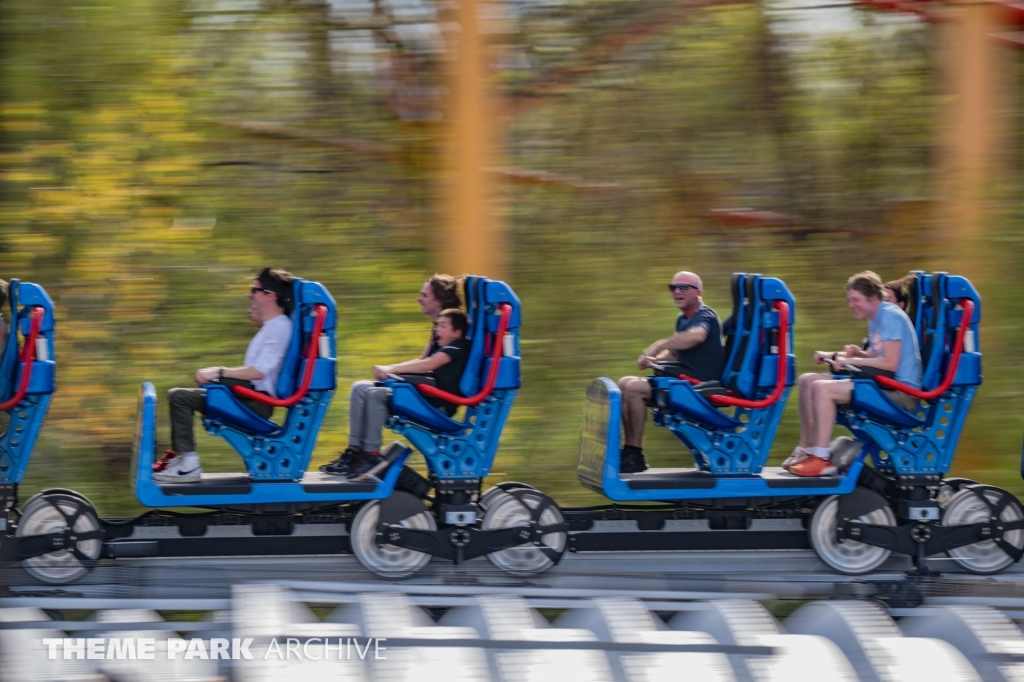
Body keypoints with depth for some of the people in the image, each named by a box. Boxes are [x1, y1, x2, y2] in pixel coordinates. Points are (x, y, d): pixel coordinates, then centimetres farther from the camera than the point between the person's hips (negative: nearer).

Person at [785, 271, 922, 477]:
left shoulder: (891, 316, -14)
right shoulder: (875, 319, 16)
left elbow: (890, 363, -22)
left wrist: (851, 360, -15)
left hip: (901, 391, -11)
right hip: (881, 383, 11)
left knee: (822, 388, -25)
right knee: (807, 381, 9)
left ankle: (821, 459, -26)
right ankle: (806, 449, 10)